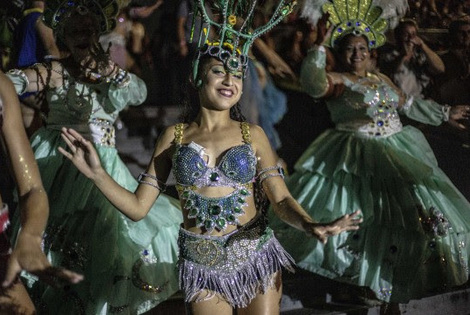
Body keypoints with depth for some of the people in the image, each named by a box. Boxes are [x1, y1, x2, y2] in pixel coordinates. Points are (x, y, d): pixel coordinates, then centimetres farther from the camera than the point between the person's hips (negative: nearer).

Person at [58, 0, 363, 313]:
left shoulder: (253, 135, 0)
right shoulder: (174, 136, 0)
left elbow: (282, 199, -10)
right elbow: (138, 207, -1)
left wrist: (309, 225, -31)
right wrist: (97, 174, -16)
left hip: (255, 259, 0)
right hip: (202, 265, 0)